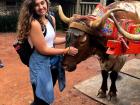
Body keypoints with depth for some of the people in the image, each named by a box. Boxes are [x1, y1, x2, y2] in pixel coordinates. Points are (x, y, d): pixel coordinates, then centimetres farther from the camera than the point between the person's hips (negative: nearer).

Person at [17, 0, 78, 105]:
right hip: (40, 64, -7)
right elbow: (43, 50, -22)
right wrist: (67, 50, -18)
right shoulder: (34, 23, -24)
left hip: (53, 61, 8)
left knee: (48, 96, 26)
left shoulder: (51, 19, 0)